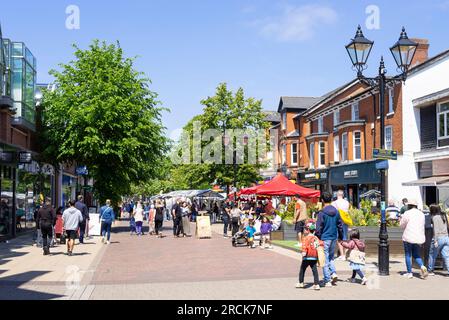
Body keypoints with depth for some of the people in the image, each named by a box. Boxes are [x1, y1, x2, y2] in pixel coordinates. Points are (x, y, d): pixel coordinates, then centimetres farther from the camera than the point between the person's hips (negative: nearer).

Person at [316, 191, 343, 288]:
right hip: (334, 238, 5)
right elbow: (340, 225, 11)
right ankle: (333, 273, 2)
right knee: (331, 257, 22)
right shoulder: (336, 211, 4)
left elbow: (319, 228, -11)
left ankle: (327, 281, 3)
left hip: (325, 238, -5)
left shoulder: (322, 213, -13)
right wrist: (340, 237, 22)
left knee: (325, 260, 2)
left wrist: (318, 239, -2)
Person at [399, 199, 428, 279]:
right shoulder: (422, 214, 8)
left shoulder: (407, 213, -9)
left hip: (408, 237, -5)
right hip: (419, 238, 5)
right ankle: (422, 267, -8)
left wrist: (401, 219, 16)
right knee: (416, 255, 17)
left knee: (408, 255, 8)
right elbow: (423, 226, 14)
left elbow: (402, 226, -2)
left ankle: (409, 273, 10)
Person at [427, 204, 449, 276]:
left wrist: (435, 240, -16)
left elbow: (436, 229, -15)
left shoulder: (435, 217, -8)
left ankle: (430, 271, 17)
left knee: (432, 255, 9)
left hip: (439, 238, -6)